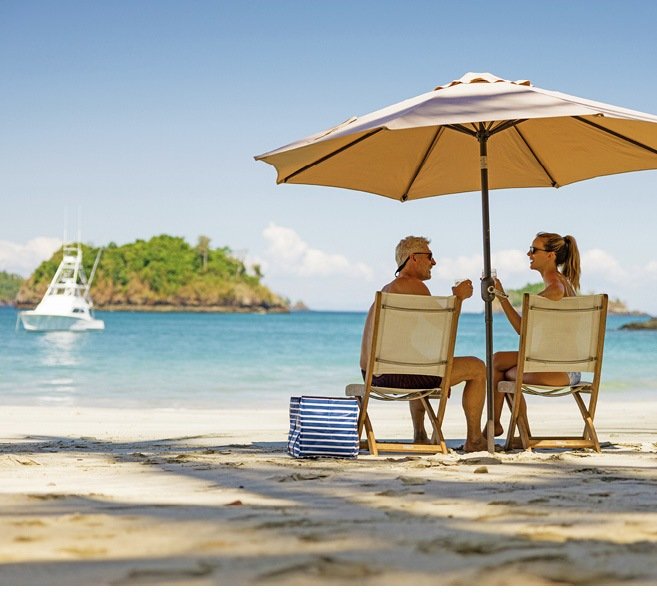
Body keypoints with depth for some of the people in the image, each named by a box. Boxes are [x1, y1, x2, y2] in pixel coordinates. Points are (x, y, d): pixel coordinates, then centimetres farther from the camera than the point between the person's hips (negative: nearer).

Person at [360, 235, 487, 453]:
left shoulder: (386, 289, 21)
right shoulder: (414, 286, -9)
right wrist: (457, 298, 0)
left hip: (371, 374, 10)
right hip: (396, 375, -10)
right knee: (477, 368, 4)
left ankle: (420, 435, 45)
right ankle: (474, 440, 12)